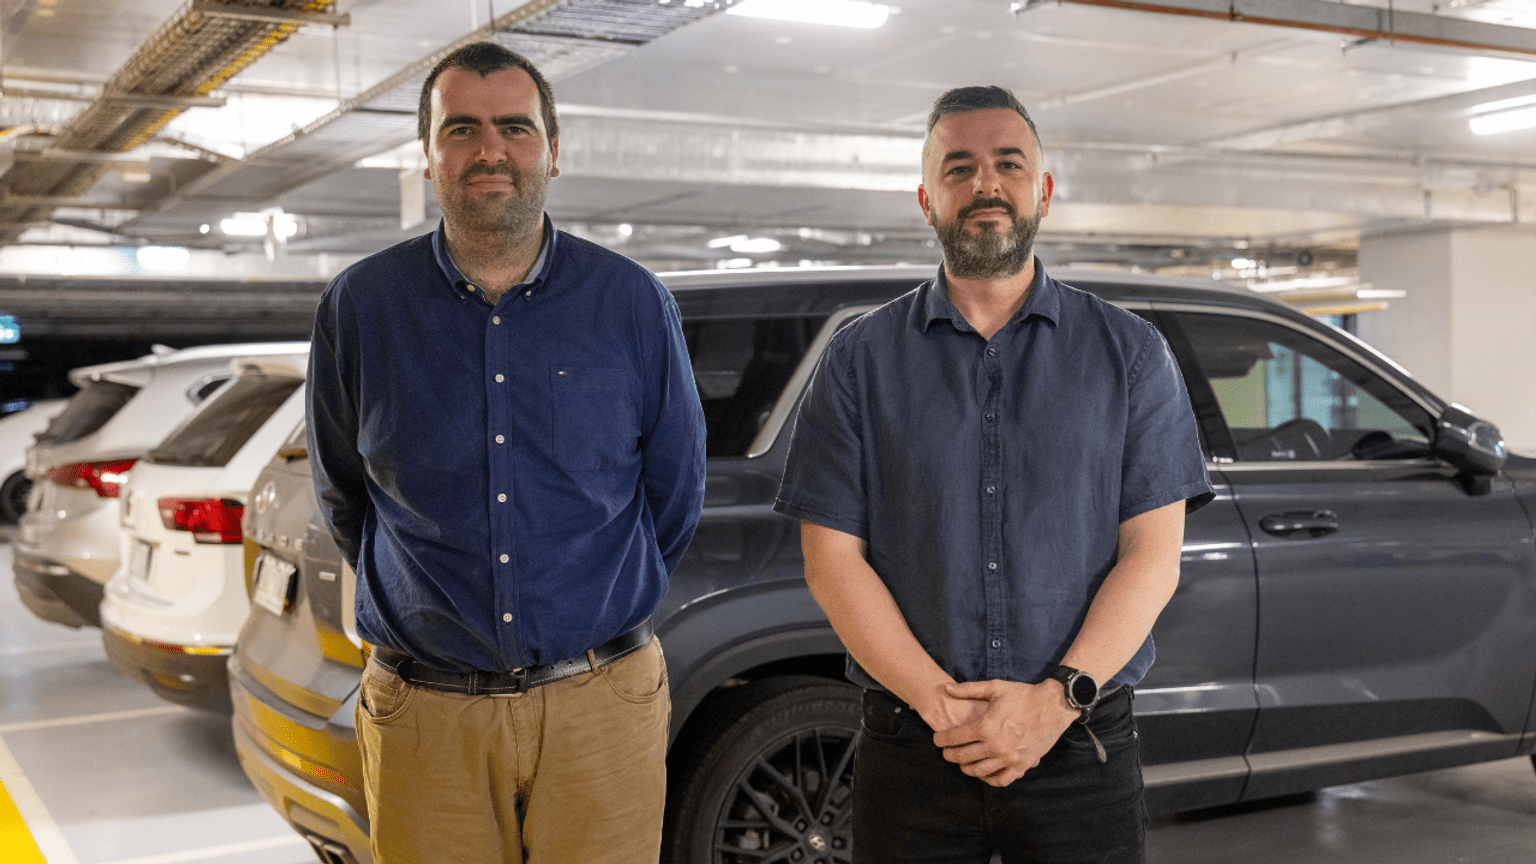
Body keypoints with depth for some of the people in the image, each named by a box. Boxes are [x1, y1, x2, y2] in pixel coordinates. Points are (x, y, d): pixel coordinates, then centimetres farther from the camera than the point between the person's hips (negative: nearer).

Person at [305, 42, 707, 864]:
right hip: (424, 715, 0)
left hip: (604, 704, 0)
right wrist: (423, 607, 12)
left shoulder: (633, 303, 0)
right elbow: (343, 495, 13)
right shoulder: (358, 307, 0)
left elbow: (674, 492, 10)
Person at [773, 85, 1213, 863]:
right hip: (910, 749, 0)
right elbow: (832, 560, -2)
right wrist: (941, 702, -12)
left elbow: (1152, 556, -1)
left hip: (1082, 745, 0)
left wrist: (1056, 700, -13)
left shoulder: (1129, 353, 5)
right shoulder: (861, 360, 4)